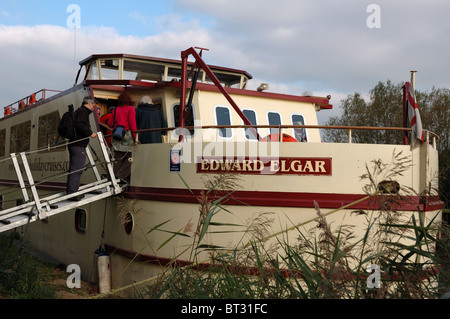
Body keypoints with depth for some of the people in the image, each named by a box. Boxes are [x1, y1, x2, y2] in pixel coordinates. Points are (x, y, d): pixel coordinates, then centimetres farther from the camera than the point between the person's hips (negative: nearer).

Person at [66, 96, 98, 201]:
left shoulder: (78, 111, 22)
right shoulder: (83, 112, -9)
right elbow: (79, 124, -25)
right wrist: (90, 133, -21)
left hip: (73, 144, 11)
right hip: (79, 145, -11)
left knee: (73, 169, 16)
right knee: (77, 169, -10)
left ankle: (70, 191, 23)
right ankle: (72, 193, -11)